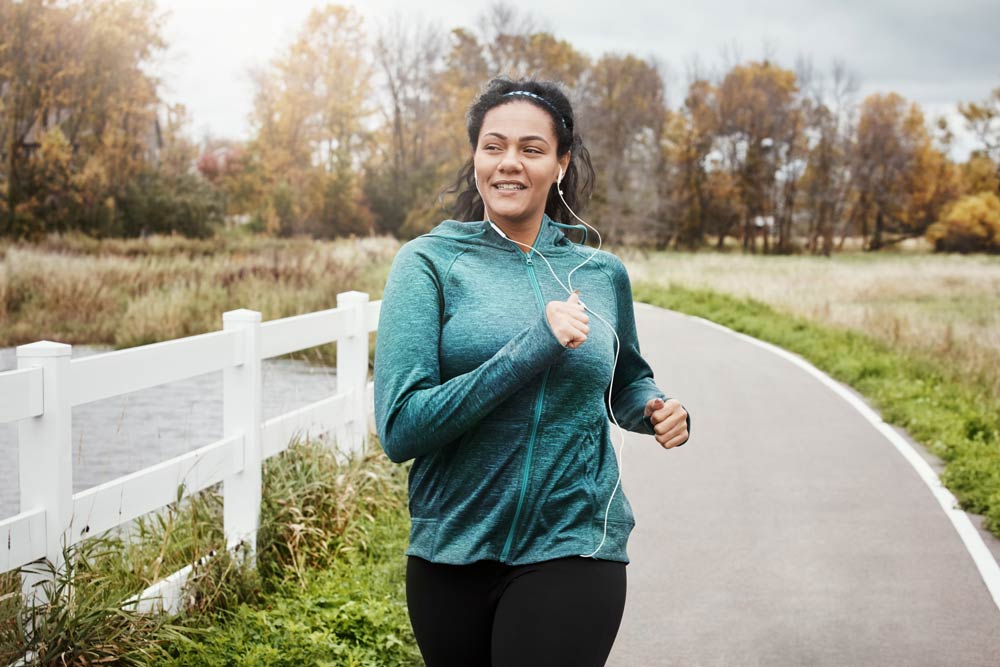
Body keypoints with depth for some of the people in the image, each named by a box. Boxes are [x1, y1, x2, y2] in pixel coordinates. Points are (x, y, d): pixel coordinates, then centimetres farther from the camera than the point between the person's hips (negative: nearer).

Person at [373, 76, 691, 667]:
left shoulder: (602, 274, 4)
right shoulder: (430, 262, -5)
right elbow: (400, 429, -15)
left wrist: (657, 409, 0)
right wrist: (533, 349, -22)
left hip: (572, 546, 1)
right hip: (452, 551, 0)